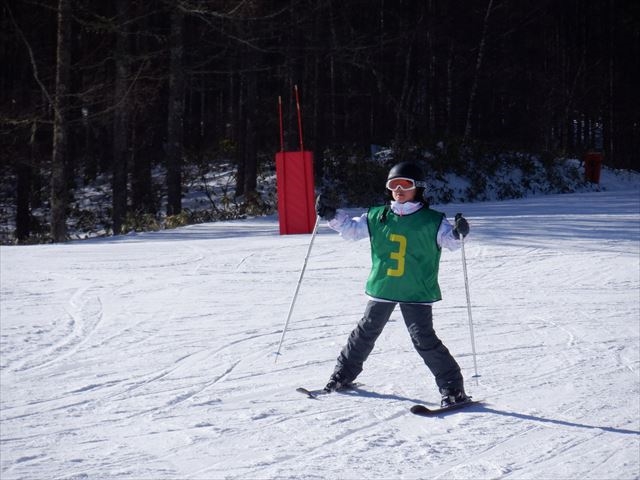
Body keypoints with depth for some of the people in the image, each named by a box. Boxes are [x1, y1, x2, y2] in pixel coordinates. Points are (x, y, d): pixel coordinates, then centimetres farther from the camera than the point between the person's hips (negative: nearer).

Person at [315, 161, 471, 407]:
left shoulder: (432, 221, -6)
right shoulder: (377, 217, 4)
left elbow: (449, 240, -13)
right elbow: (351, 228, 13)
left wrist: (458, 232, -35)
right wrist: (332, 215, 1)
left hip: (417, 292, -4)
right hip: (381, 288, 4)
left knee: (424, 340, -10)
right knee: (366, 332, 17)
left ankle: (453, 388, -1)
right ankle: (344, 373, 35)